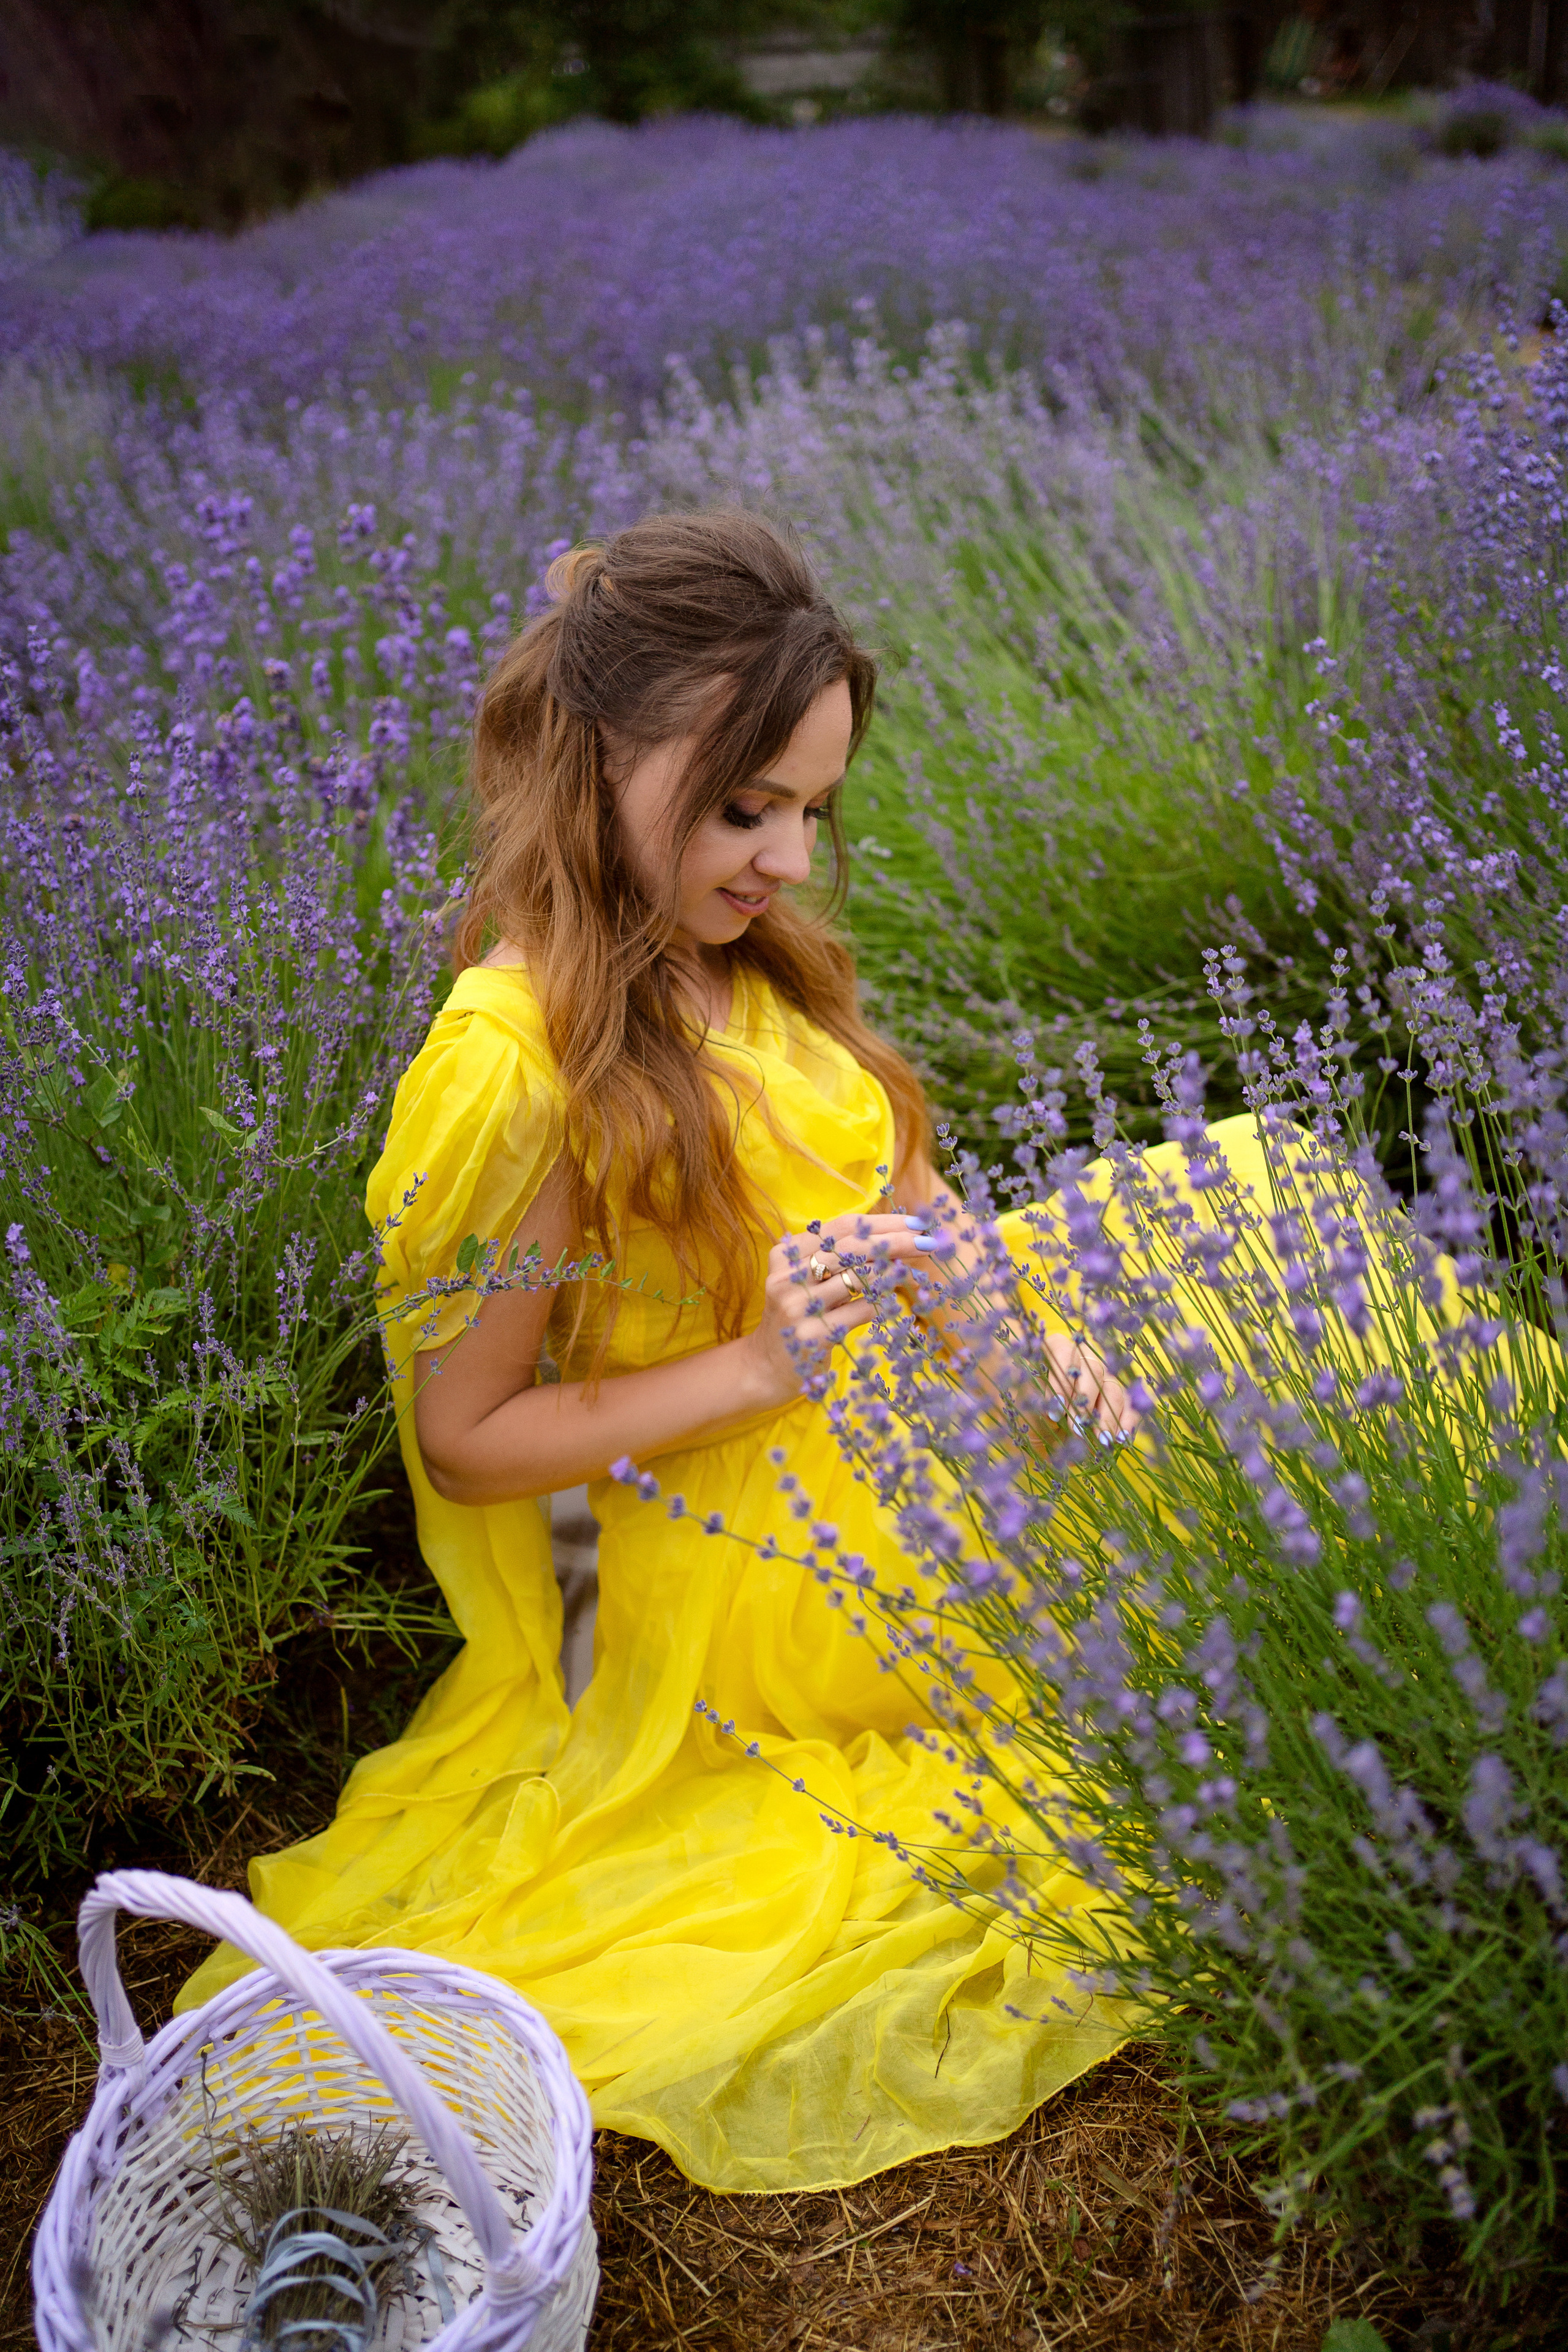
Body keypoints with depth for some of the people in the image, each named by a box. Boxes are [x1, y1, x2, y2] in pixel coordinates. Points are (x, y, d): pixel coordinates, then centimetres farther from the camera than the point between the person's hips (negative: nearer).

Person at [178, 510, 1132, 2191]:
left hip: (911, 1479, 8)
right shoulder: (521, 1062, -27)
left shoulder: (732, 960, -4)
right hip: (758, 1598, -7)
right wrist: (756, 1367, -27)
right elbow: (461, 1437, -19)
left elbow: (893, 1187, 10)